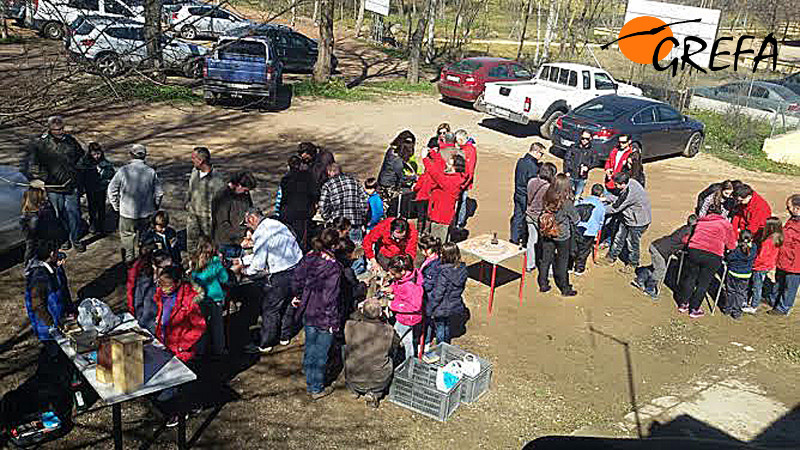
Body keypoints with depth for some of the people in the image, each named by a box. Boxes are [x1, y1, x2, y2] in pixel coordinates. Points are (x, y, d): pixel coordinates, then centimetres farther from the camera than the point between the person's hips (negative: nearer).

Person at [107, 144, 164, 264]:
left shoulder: (123, 171, -10)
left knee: (127, 236, 14)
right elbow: (159, 193, -1)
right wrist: (154, 208, 15)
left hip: (127, 213, -1)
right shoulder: (151, 172, -6)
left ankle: (128, 261, 19)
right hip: (146, 213, 2)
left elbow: (112, 190, -4)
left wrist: (116, 206, 9)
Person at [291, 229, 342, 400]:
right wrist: (334, 320, -13)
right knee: (320, 353, 8)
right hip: (324, 317, -6)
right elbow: (330, 297, -22)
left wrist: (298, 296, 24)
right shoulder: (334, 267, -23)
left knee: (310, 349, 21)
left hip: (307, 312, 7)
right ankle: (317, 389, 22)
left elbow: (297, 279, 6)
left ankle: (310, 384, 38)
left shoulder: (308, 257, -3)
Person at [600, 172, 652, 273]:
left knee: (632, 243, 8)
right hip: (628, 218, 9)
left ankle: (632, 264, 29)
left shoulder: (629, 193, -34)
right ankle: (611, 257, 34)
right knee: (619, 237, 18)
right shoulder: (630, 181, -7)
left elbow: (616, 208, -24)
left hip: (638, 221, -9)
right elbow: (620, 199, 8)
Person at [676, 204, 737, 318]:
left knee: (689, 278, 18)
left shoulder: (700, 222, 23)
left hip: (694, 250, 2)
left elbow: (691, 236, 29)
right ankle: (694, 309, 15)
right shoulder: (725, 223, 16)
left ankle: (683, 304, 26)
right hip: (713, 256, -2)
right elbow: (732, 245, 18)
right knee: (703, 283, 9)